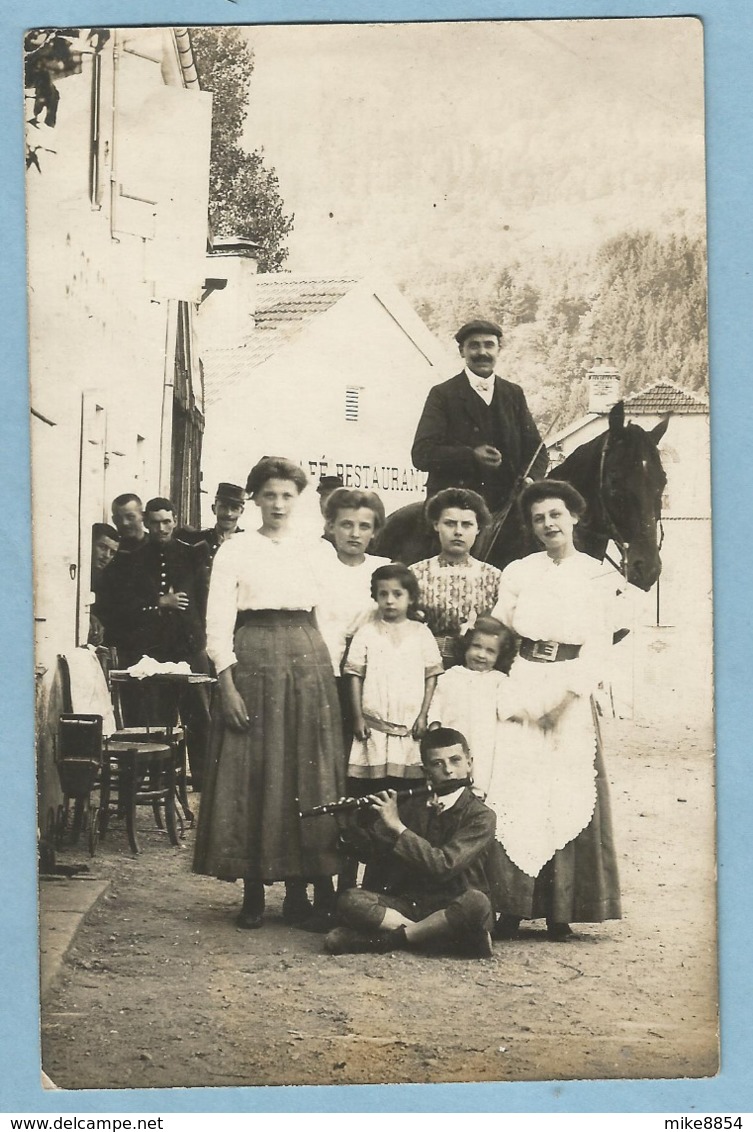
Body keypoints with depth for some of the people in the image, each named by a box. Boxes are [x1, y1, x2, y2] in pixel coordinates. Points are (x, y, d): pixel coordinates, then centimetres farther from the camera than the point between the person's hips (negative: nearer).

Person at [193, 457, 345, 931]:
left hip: (309, 663, 2)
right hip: (253, 663, -2)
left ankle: (299, 891, 10)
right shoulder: (235, 550, 3)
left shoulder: (319, 551, 10)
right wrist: (228, 684, -10)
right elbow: (219, 623, -2)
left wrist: (329, 672, 3)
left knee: (308, 775, 2)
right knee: (253, 776, -1)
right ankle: (253, 892, 7)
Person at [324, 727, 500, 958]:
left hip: (454, 910, -3)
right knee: (350, 900, -21)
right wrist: (348, 825, -10)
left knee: (477, 902, -38)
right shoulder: (412, 806, 7)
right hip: (410, 904, 3)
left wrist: (397, 826, -21)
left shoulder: (480, 817, -8)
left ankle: (388, 938, -23)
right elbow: (370, 848, 10)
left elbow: (443, 866, -22)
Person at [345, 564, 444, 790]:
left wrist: (423, 716, -2)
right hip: (375, 725, 0)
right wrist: (358, 717, -2)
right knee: (378, 784, -1)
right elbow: (355, 677, 4)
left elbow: (431, 677, 5)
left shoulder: (421, 633, 5)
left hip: (411, 727, 0)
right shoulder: (366, 634, 4)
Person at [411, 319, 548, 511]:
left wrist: (530, 478, -7)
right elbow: (421, 453, -7)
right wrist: (471, 456, -21)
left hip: (506, 507, 3)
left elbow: (534, 448, 16)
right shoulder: (443, 394, 3)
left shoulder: (514, 394, 16)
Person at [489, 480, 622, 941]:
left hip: (573, 694, -1)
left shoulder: (596, 575, 4)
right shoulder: (518, 573, 8)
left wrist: (570, 690, -13)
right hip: (521, 690, 1)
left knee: (569, 796, -3)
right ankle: (511, 907, -1)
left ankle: (561, 911, 2)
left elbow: (600, 643, -2)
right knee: (516, 795, -4)